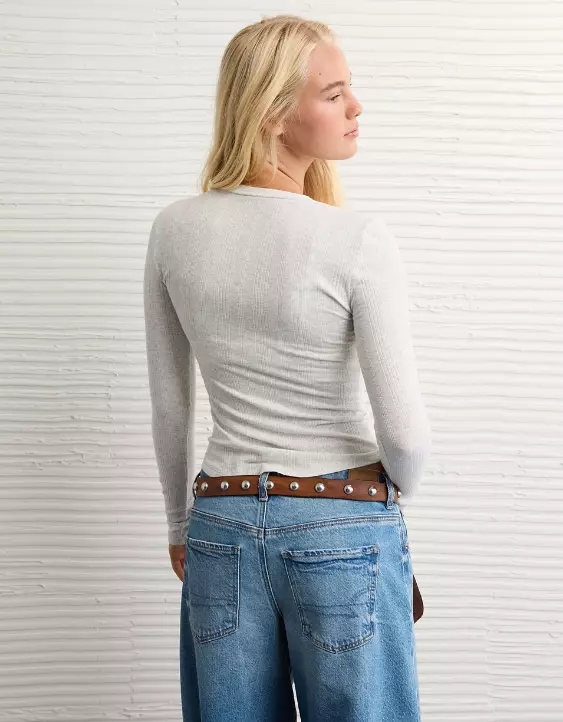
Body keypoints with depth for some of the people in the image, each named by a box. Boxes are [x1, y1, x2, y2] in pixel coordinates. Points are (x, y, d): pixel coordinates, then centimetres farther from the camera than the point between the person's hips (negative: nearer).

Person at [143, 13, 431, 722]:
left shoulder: (174, 230, -3)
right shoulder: (359, 240, -16)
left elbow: (169, 407, 6)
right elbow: (404, 429, -15)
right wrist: (398, 486, 8)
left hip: (223, 523, 4)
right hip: (343, 531, -4)